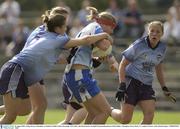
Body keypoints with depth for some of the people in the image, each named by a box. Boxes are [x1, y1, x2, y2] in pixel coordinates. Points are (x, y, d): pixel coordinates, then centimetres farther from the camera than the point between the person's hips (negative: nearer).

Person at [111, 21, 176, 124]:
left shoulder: (162, 48, 4)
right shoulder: (139, 45, -12)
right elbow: (123, 64, -8)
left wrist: (165, 89, 16)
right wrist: (122, 86, -16)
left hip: (146, 85, 5)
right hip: (131, 81, -5)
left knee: (150, 114, -15)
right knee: (125, 119, -9)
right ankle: (109, 112, 25)